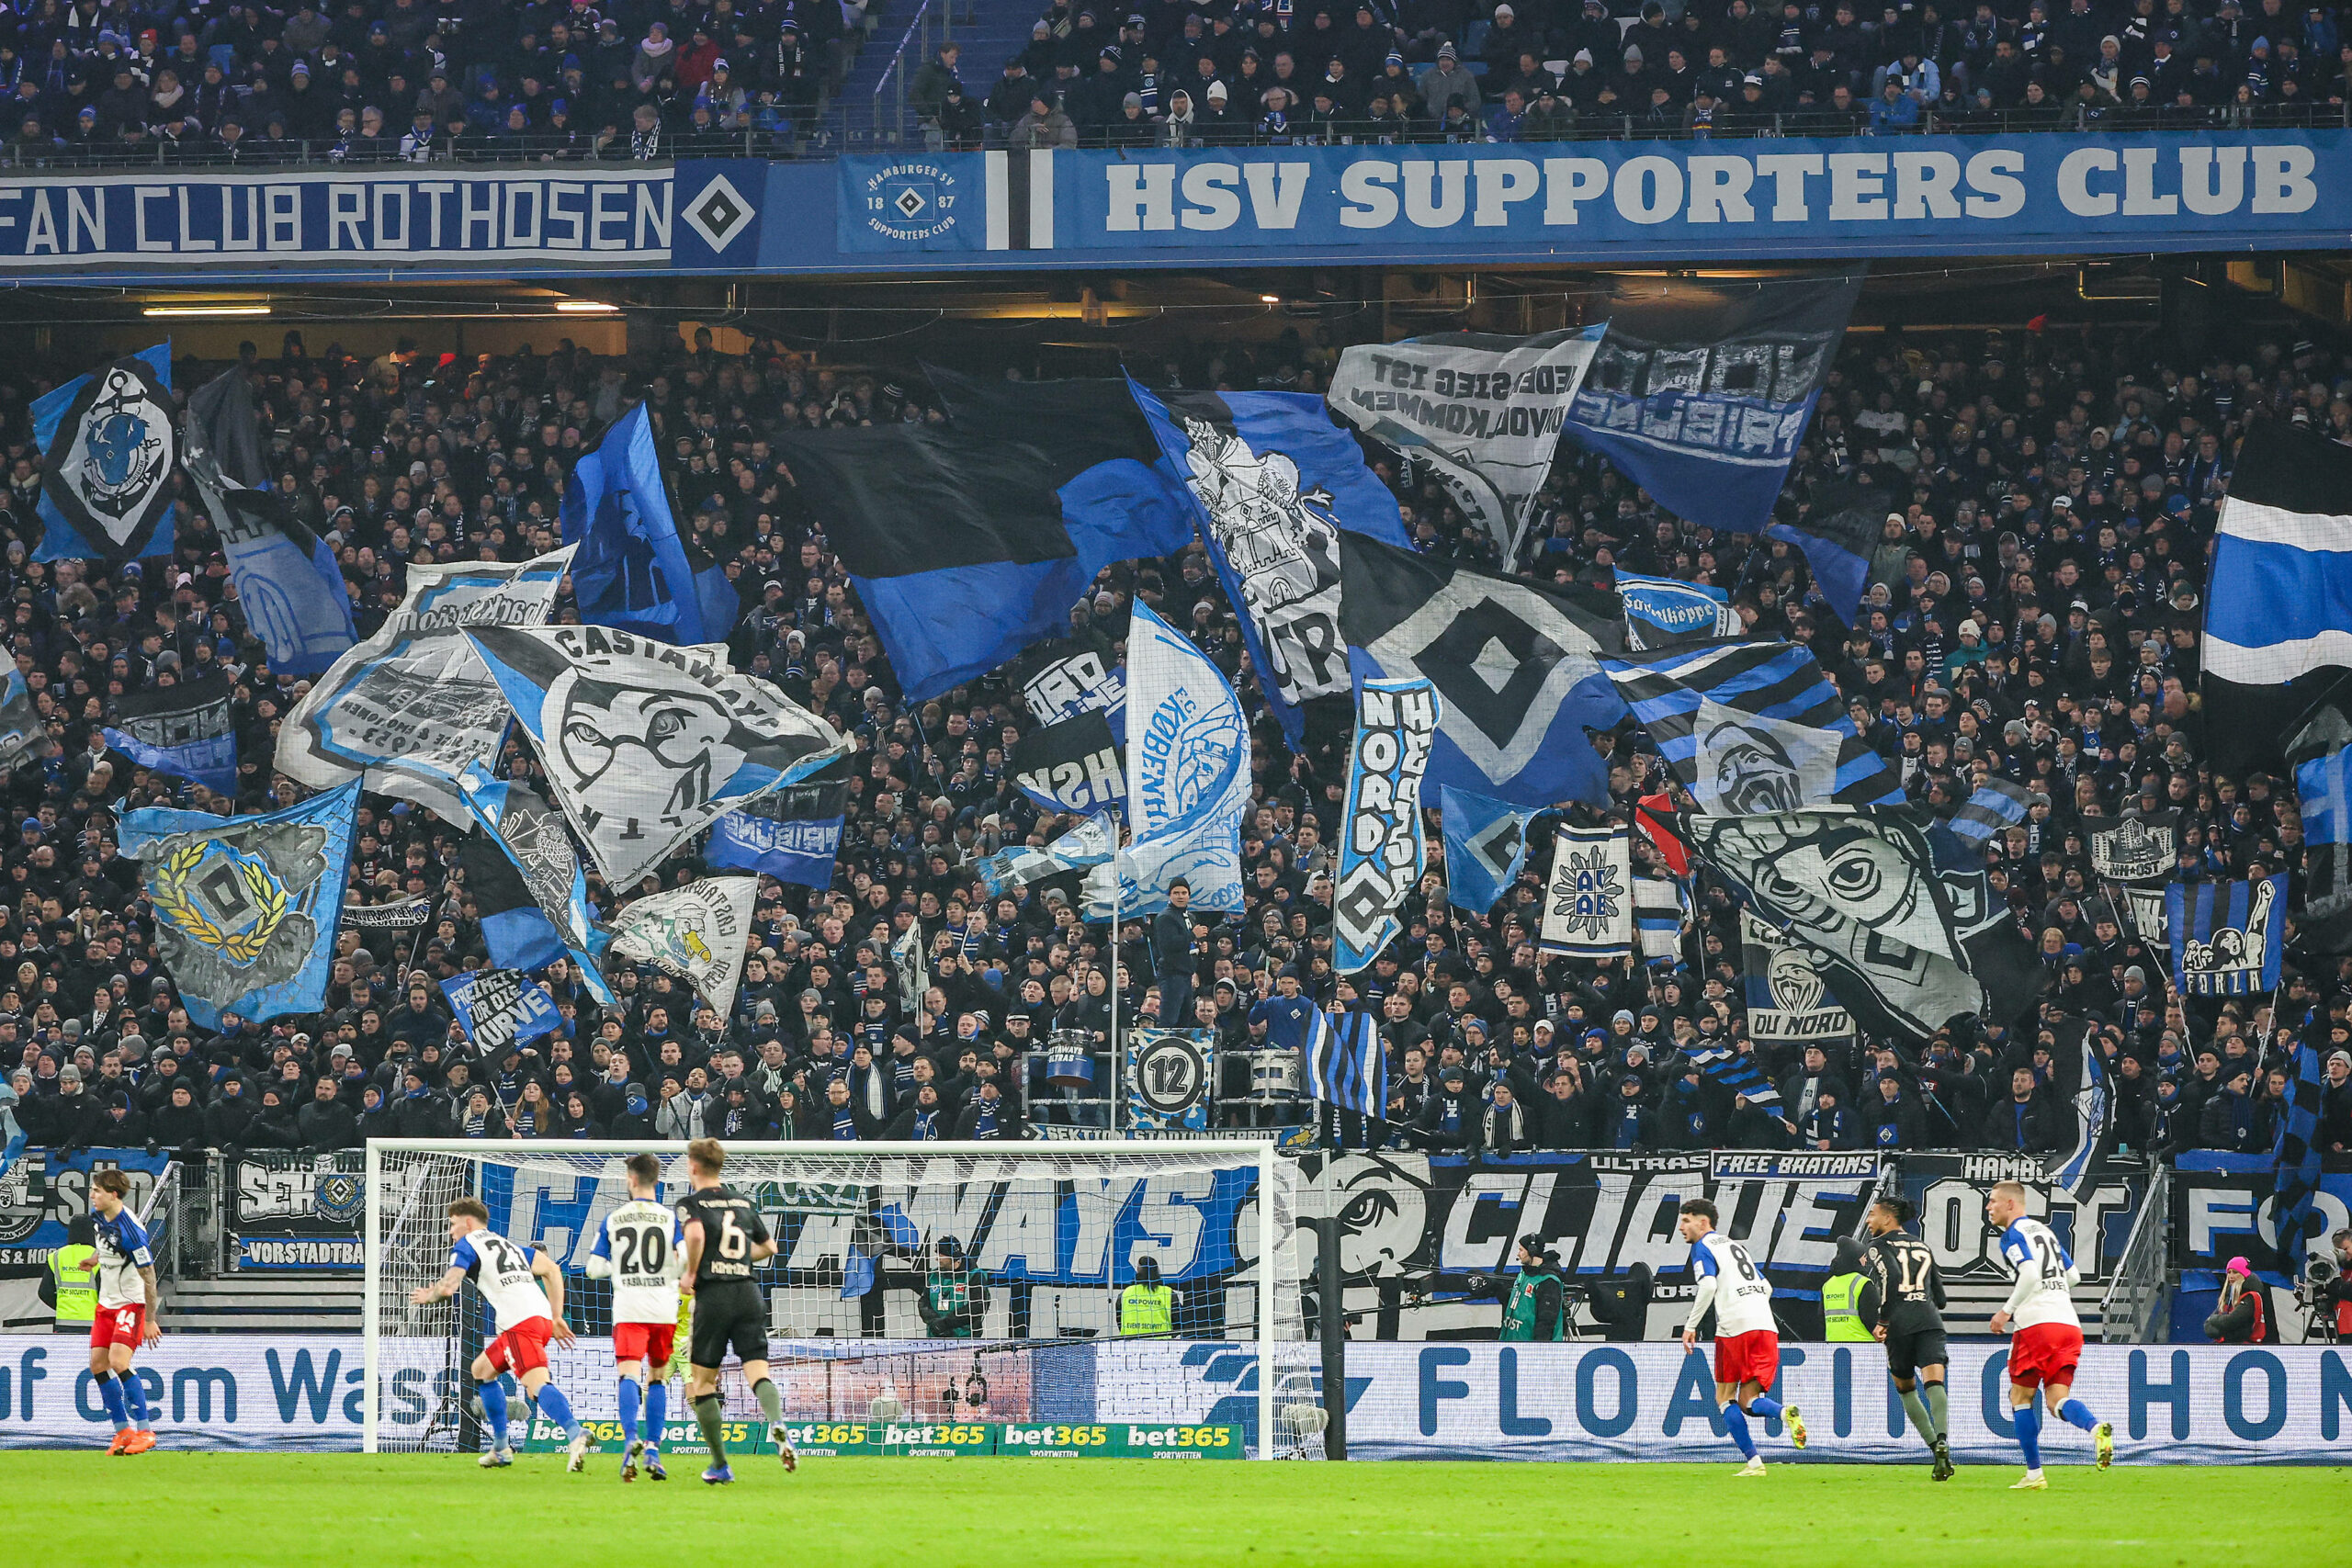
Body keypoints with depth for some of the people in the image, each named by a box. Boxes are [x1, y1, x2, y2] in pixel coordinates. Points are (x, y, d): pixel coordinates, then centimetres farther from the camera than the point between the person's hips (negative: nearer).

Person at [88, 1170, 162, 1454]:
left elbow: (149, 1277, -20)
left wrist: (150, 1321, -17)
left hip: (131, 1303, -9)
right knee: (97, 1364, 2)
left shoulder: (131, 1231, -25)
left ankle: (144, 1431, -11)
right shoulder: (98, 1218, 0)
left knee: (118, 1363, -21)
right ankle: (123, 1430, 12)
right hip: (106, 1303, 9)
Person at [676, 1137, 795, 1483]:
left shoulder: (691, 1203, 0)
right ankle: (776, 1420, -38)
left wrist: (689, 1274, -8)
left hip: (713, 1296, -4)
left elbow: (695, 1234, -22)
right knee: (757, 1370, -4)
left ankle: (720, 1464, 7)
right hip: (749, 1293, 4)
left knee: (701, 1381, 8)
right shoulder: (743, 1203, 16)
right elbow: (768, 1247, 23)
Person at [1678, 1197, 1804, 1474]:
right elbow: (1766, 1287, 27)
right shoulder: (1734, 1244, 26)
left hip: (1734, 1327, -7)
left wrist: (1690, 1326, -12)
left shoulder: (1703, 1247, 2)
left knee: (1725, 1397, 6)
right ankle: (1785, 1412, -27)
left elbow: (1708, 1285, -15)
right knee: (1747, 1402, 6)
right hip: (1766, 1326, 7)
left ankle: (1753, 1460, -5)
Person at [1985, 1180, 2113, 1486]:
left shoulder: (2013, 1234, -2)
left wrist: (2007, 1311, -11)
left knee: (2021, 1396, 7)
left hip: (2037, 1323, -7)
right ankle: (2097, 1428, -31)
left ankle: (2034, 1473, 6)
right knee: (2057, 1400, 2)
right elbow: (2072, 1275, 27)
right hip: (2068, 1323, 7)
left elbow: (2030, 1273, -18)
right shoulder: (2043, 1230, 23)